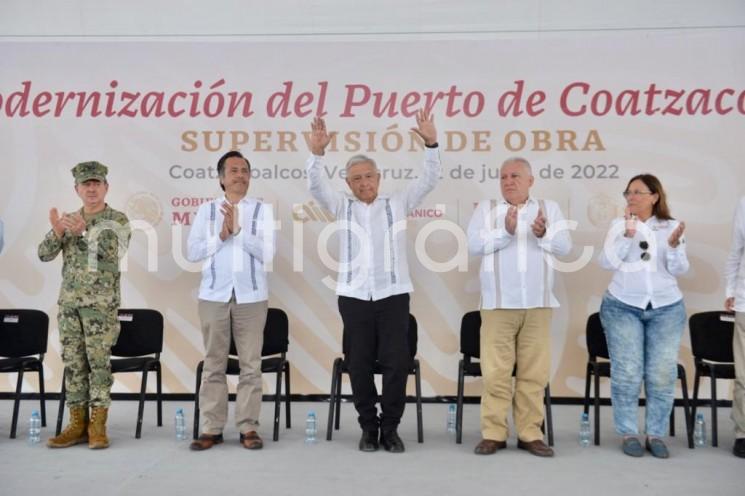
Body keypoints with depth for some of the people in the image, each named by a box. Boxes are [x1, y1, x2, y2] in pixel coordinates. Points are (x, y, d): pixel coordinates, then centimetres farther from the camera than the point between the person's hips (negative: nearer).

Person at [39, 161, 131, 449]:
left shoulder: (118, 220, -1)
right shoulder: (69, 220, 12)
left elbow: (114, 253, -16)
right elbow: (44, 254, 4)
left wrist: (85, 231, -28)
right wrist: (57, 231, -15)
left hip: (101, 303, -5)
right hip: (69, 301, 5)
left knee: (99, 361, -5)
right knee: (73, 362, 6)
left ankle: (97, 426, 2)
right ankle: (77, 424, 13)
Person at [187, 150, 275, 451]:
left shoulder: (263, 210, 5)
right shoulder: (206, 210, 9)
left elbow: (267, 253, -5)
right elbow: (192, 252, 2)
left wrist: (238, 230, -13)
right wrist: (221, 236, -10)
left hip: (251, 296, -1)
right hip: (213, 295, 1)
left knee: (250, 364, 1)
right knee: (214, 363, 4)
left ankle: (248, 428, 9)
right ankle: (212, 428, 12)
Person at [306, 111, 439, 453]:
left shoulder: (397, 204, 10)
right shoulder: (342, 207, 11)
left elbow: (428, 181, 1)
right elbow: (317, 185, -4)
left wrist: (431, 144, -14)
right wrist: (317, 152, -22)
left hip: (393, 294, 0)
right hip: (353, 296, 1)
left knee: (397, 362, -1)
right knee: (359, 365, 5)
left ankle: (390, 426, 14)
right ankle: (368, 426, 20)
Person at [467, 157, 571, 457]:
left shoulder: (549, 208, 13)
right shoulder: (486, 209, 10)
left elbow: (565, 246, 1)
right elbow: (474, 244, -5)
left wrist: (543, 234, -18)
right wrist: (505, 232, -18)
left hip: (538, 304, 1)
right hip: (498, 304, -1)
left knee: (534, 373, 4)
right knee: (496, 372, -1)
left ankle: (530, 434, 14)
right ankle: (493, 433, 8)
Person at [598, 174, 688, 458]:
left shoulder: (671, 227, 3)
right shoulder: (619, 225, 2)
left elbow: (679, 270, -2)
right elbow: (607, 263, -8)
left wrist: (674, 245, -20)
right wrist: (627, 235, -17)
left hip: (667, 309, 1)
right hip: (622, 308, -1)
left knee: (662, 374, 1)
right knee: (626, 373, -1)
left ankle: (656, 434, 14)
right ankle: (628, 434, 10)